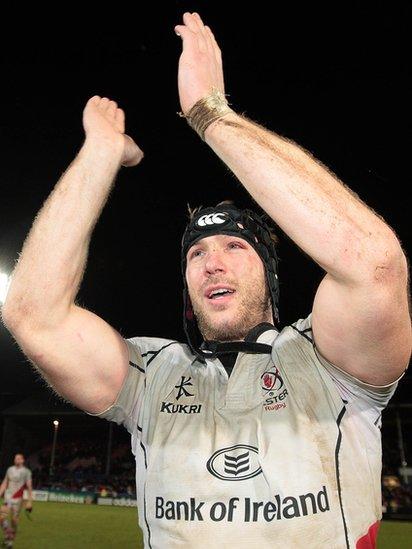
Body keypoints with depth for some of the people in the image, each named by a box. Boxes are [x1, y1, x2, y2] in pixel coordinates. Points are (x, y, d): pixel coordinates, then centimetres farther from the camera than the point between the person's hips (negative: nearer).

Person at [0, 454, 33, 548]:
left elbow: (29, 487, -7)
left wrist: (29, 501, -12)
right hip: (8, 496, 3)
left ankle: (11, 540, 17)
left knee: (14, 519, -2)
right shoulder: (10, 469, 10)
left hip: (18, 498, -3)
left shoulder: (26, 471, -4)